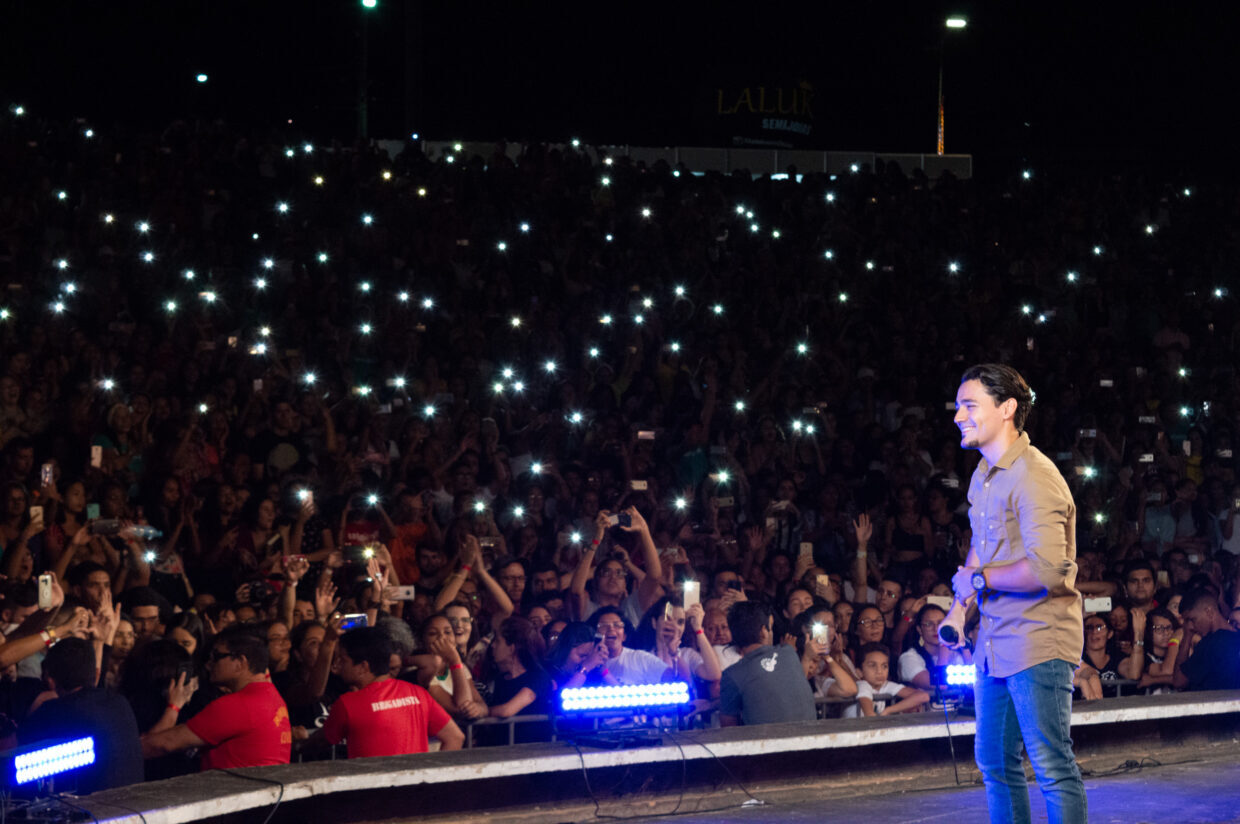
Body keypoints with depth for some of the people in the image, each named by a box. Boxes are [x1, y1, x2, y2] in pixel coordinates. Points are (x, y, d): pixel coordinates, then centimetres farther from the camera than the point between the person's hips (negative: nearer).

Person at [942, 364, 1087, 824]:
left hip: (1038, 643, -10)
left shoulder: (1034, 478, -19)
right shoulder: (983, 474, 12)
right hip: (995, 644, 10)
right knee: (995, 763, 15)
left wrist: (979, 579, -14)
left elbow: (1045, 569, -28)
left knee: (1051, 765, -7)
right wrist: (960, 605, 16)